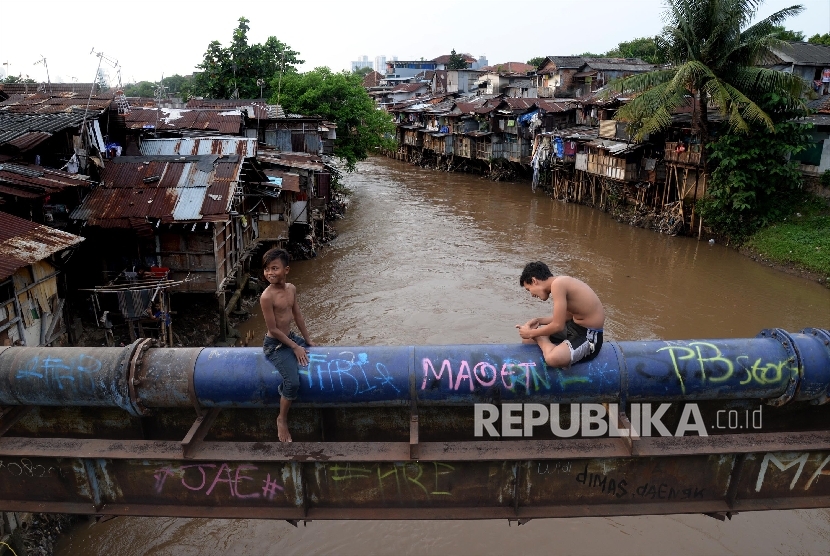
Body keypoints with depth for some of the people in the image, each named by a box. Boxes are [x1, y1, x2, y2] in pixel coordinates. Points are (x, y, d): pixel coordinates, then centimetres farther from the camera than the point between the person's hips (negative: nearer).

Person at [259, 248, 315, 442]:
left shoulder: (291, 289, -2)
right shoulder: (267, 297, -24)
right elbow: (273, 329, -21)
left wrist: (307, 340, 10)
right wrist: (295, 347, -16)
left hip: (291, 337, 8)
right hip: (275, 344, -8)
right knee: (293, 382, -21)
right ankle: (282, 419, 4)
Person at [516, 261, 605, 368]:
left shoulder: (558, 284, -24)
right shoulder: (562, 282, 5)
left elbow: (558, 325, -25)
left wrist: (531, 333, -10)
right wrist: (539, 321, 8)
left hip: (589, 336, -9)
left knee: (553, 358, -34)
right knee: (527, 338, 11)